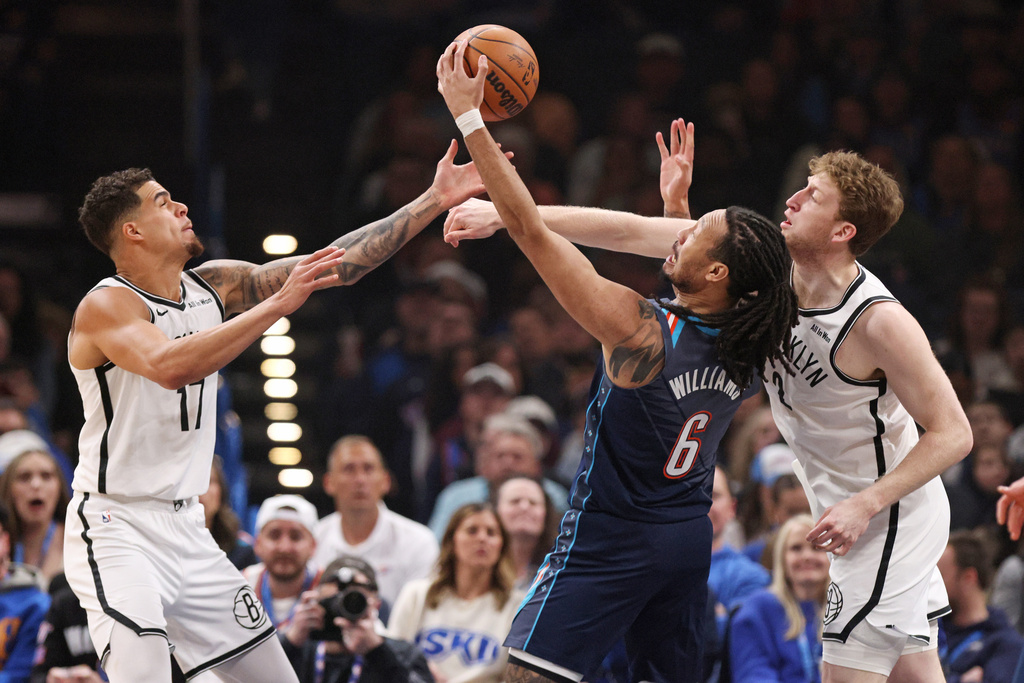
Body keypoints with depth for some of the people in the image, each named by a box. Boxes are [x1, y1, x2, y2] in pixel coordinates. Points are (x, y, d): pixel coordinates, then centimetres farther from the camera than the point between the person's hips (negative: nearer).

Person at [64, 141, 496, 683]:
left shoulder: (215, 286, 6)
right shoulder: (105, 306, -15)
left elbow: (337, 266, 7)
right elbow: (169, 367, -34)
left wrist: (433, 202, 3)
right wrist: (277, 304, -36)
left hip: (185, 530, 8)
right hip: (115, 530, -8)